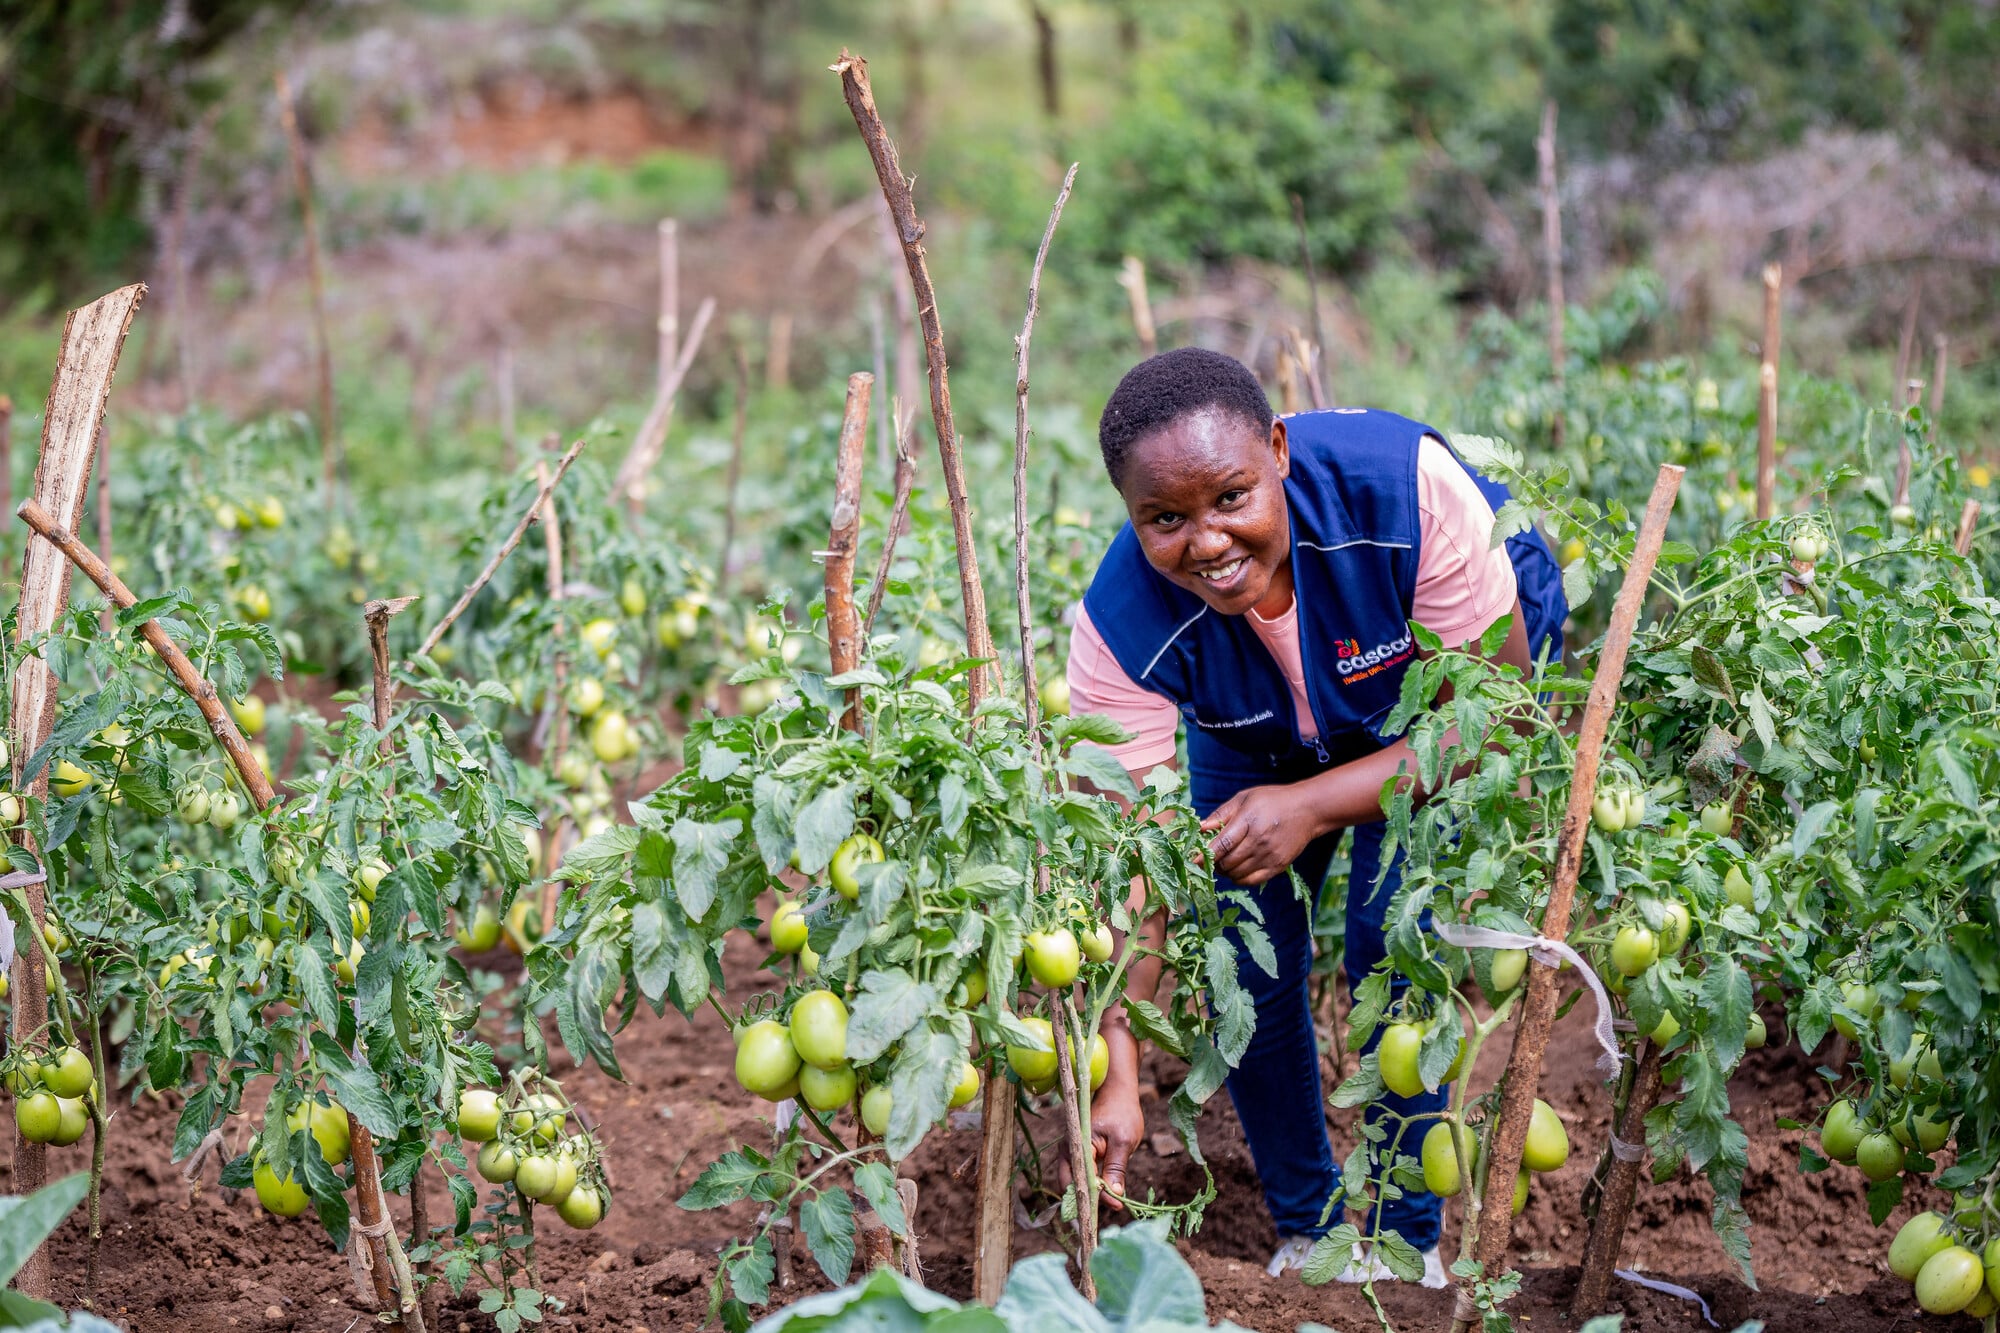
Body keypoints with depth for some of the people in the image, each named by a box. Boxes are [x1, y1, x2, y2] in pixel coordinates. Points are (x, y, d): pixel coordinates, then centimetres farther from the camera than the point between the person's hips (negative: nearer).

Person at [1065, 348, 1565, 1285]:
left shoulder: (1405, 486, -40)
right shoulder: (1124, 627, -34)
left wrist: (1311, 806, -39)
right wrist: (1116, 1073, -45)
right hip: (1259, 733, 3)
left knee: (1392, 940, -18)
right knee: (1243, 961, -8)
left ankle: (1407, 1235, 2)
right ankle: (1306, 1228, 18)